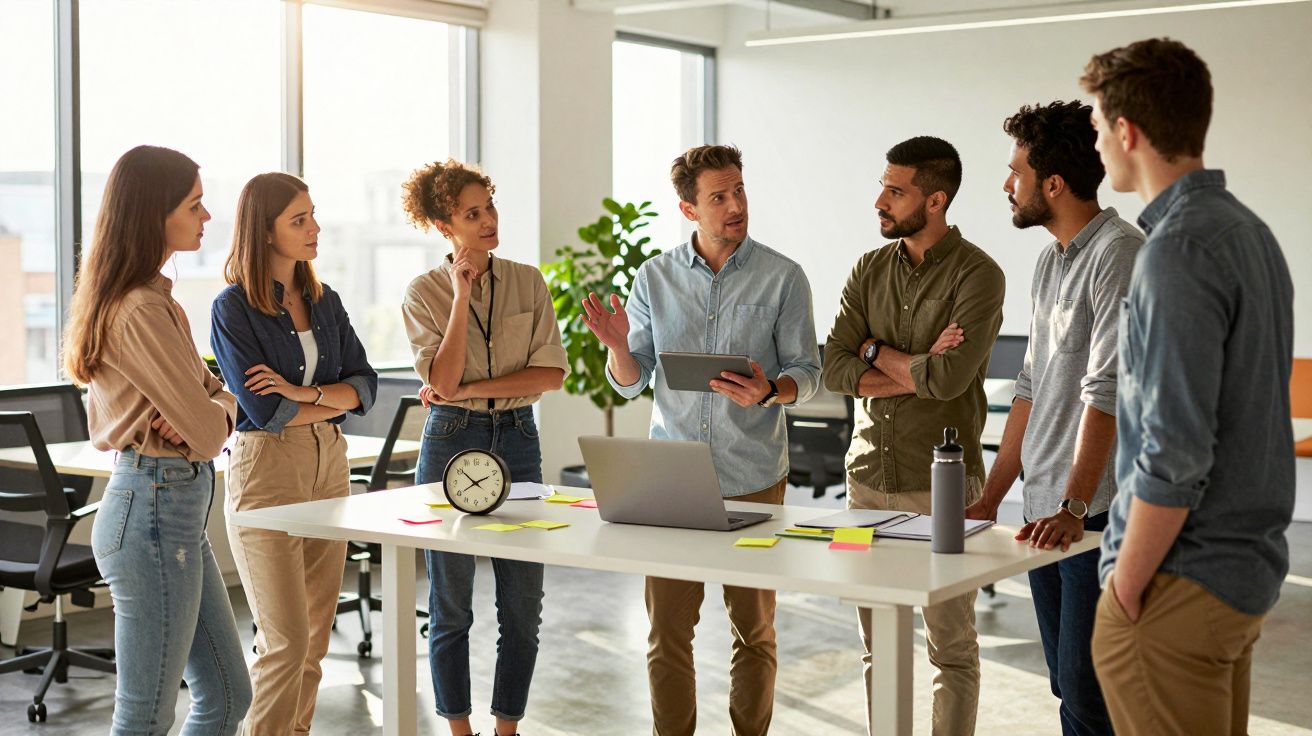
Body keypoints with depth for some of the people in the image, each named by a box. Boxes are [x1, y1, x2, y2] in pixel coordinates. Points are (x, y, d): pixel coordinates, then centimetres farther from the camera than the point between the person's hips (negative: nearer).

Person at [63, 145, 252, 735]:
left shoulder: (156, 298, 13)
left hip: (177, 512, 10)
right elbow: (209, 435, -19)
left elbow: (218, 396, 16)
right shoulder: (142, 311, -19)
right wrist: (217, 415, 4)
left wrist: (214, 406, -8)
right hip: (155, 512, -10)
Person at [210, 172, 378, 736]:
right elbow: (265, 411, -14)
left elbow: (365, 385, 4)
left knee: (315, 636, 9)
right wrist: (334, 402, -3)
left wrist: (303, 393, -12)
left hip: (329, 466, 6)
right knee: (287, 641, -7)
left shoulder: (325, 301, 10)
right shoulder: (233, 309, -8)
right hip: (265, 467, -6)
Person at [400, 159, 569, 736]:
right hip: (452, 440, -2)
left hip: (517, 438, 2)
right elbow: (443, 382, -15)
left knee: (523, 605, 4)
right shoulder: (424, 293, -3)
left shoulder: (527, 282, 3)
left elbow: (552, 373, -6)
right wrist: (462, 298, -17)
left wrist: (471, 389, -14)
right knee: (451, 606, 6)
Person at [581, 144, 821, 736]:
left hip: (753, 479, -1)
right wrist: (616, 346, -14)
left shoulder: (782, 277, -1)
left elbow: (806, 371, -1)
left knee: (754, 630, 9)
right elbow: (632, 383, 8)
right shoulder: (655, 278, 5)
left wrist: (768, 391, -22)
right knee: (667, 628, 4)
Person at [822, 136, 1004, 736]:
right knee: (878, 643, 13)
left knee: (951, 647, 3)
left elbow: (948, 378, -22)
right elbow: (834, 370, 0)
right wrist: (916, 370, -12)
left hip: (940, 484, -5)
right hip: (867, 477, 5)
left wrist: (877, 350, -6)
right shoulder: (870, 270, 8)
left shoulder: (977, 275, -9)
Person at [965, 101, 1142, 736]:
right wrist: (991, 498, 18)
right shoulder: (1050, 261, 16)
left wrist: (1075, 506, -25)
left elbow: (1106, 392, -20)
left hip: (1098, 515, -9)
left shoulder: (1118, 254, -13)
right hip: (1044, 512, 9)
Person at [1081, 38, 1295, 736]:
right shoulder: (1249, 230, 11)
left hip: (1184, 579, -10)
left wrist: (1126, 584, -14)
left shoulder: (1177, 252, -19)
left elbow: (1173, 452, -23)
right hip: (1252, 563, 10)